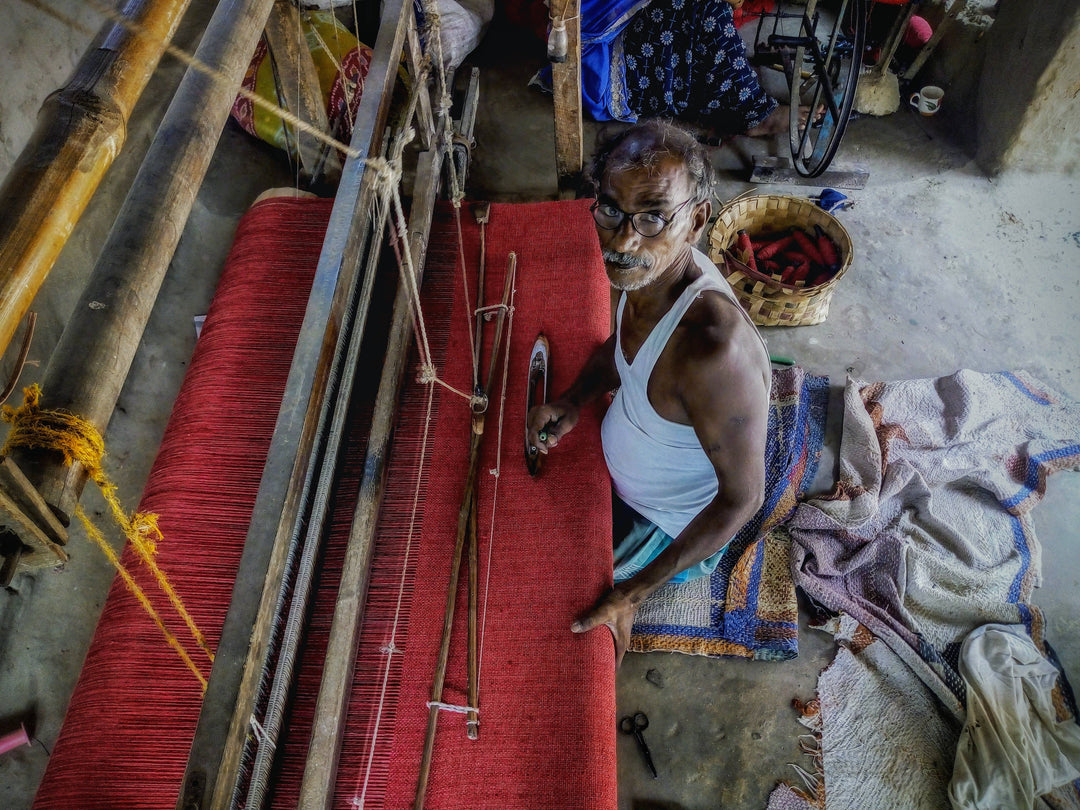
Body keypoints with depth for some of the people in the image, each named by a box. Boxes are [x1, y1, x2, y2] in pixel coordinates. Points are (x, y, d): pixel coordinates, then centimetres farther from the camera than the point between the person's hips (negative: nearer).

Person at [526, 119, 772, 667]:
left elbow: (742, 498, -31)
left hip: (671, 525, -7)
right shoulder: (651, 272, -19)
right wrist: (573, 401, -13)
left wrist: (631, 595, -25)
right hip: (617, 469, 7)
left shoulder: (713, 348, -43)